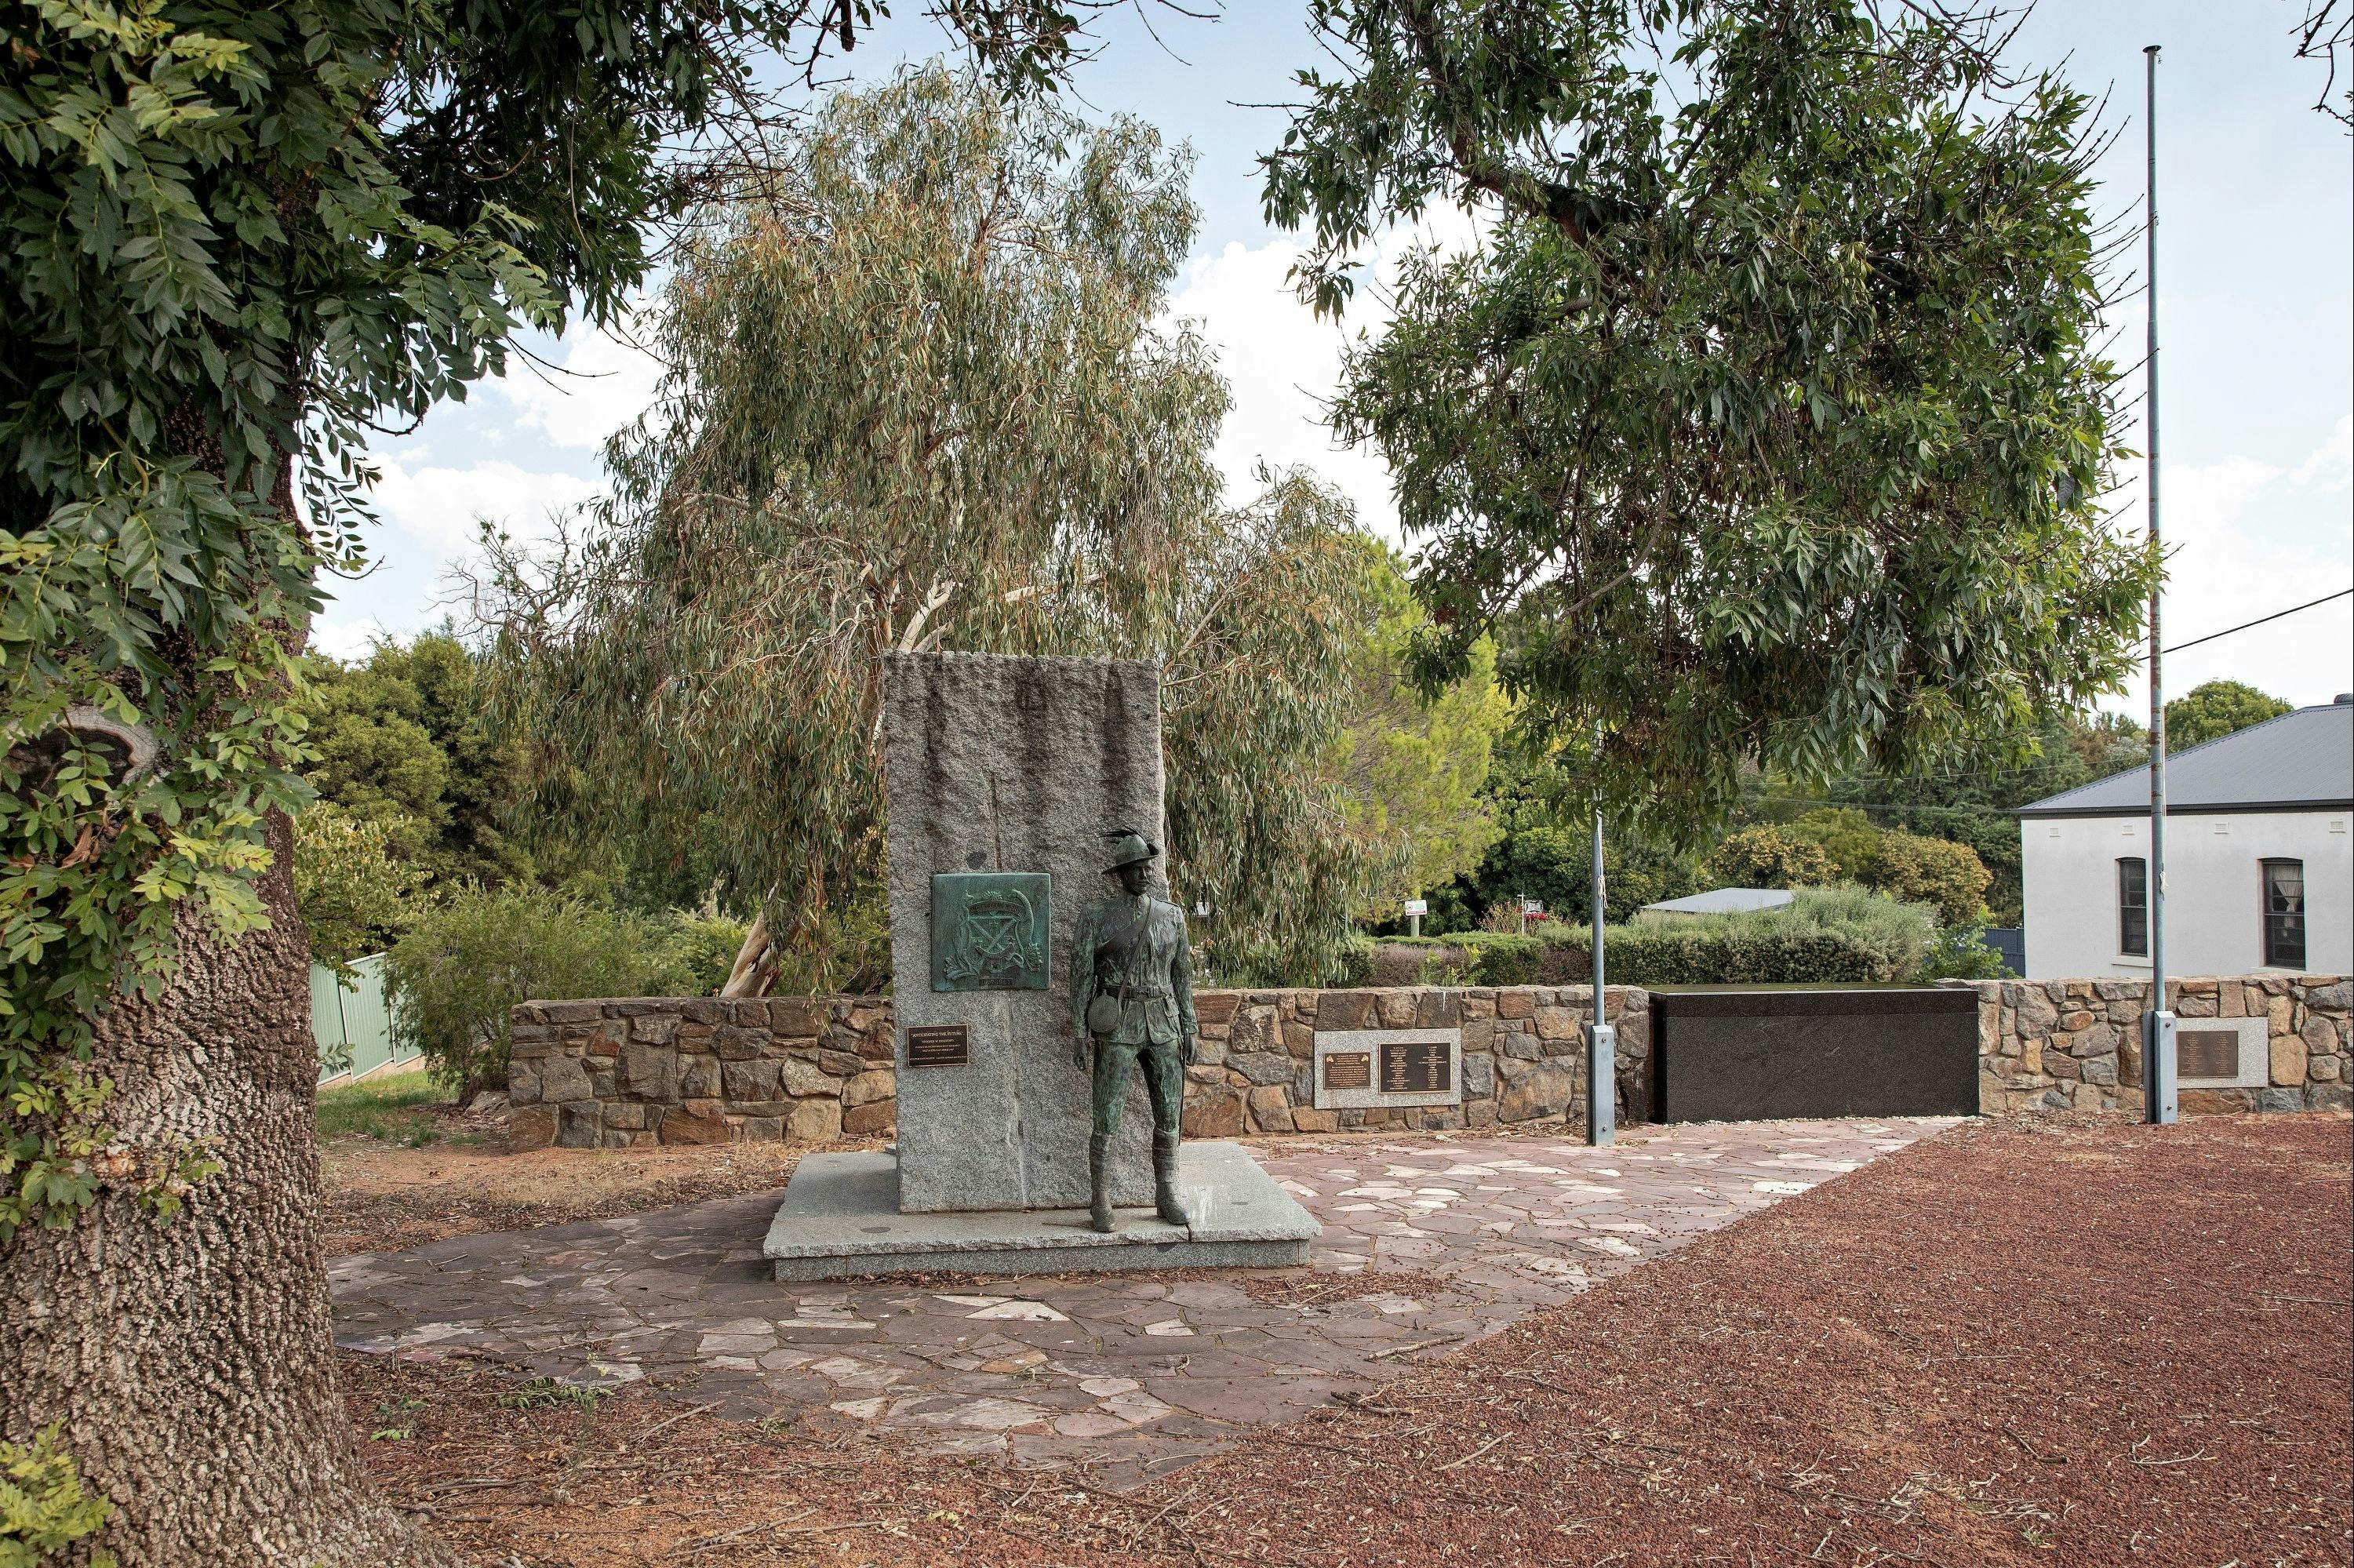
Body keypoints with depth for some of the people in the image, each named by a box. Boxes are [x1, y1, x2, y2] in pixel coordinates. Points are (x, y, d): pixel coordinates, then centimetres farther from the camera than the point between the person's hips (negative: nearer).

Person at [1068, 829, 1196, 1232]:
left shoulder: (1171, 916, 6)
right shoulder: (1096, 916, -5)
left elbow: (1181, 975, 10)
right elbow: (1081, 976, -4)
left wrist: (1189, 1029, 6)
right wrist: (1079, 1034, -8)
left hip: (1163, 1027, 4)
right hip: (1116, 1027, -3)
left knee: (1169, 1113, 4)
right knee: (1107, 1118, -2)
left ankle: (1166, 1196, 18)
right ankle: (1099, 1199, 12)